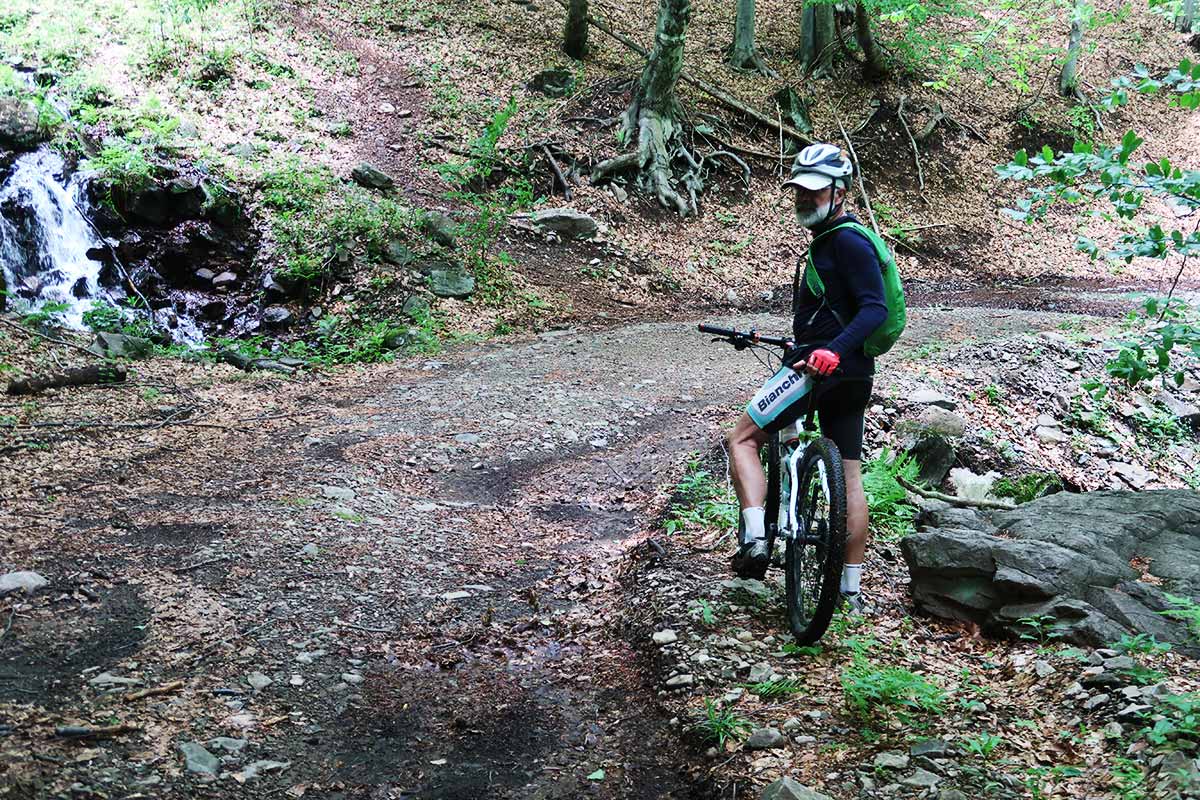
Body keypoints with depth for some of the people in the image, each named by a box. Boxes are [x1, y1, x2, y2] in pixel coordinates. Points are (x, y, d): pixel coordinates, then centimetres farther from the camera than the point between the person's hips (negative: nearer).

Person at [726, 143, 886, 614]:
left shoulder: (847, 241, -12)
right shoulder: (831, 239, 19)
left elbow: (874, 309, -22)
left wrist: (833, 351, -35)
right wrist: (809, 343, 36)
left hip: (824, 368, -10)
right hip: (852, 373, 10)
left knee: (742, 438, -4)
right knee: (849, 474, 10)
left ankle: (754, 539, -15)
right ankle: (851, 587, 16)